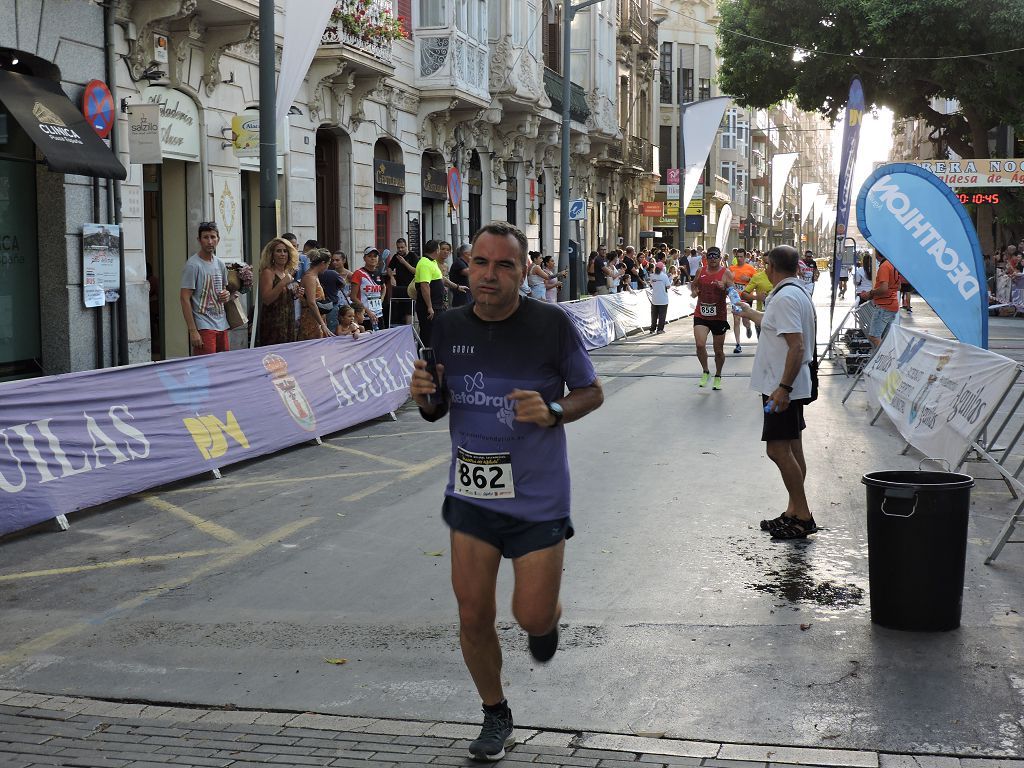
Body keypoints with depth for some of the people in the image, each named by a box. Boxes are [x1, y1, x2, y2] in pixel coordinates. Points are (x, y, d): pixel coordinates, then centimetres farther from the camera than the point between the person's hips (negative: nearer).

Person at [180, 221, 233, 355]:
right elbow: (185, 299, -13)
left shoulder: (220, 264, 13)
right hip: (203, 327, -7)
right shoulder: (193, 265, -9)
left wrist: (227, 295, 2)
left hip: (221, 325, 7)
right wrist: (193, 331, -18)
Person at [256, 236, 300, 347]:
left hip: (289, 322, 8)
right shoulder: (268, 272, -9)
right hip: (273, 323, -8)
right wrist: (282, 284, -23)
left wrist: (295, 293, 4)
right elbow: (266, 300, -18)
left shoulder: (289, 273, 13)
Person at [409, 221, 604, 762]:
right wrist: (424, 397, -13)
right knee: (473, 617, 5)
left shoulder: (551, 324, -12)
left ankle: (548, 617, 41)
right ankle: (495, 717, 29)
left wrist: (553, 411, -20)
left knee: (532, 616, 1)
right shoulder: (448, 328, -1)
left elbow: (592, 392, 0)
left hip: (538, 497, -3)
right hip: (471, 494, 3)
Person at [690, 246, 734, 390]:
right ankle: (705, 371, 7)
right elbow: (693, 284, 23)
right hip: (701, 315, 2)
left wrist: (724, 288, -27)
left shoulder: (726, 273, -5)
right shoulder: (701, 271, 5)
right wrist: (693, 291, 2)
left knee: (719, 349, 9)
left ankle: (718, 376, 30)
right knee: (700, 345, -16)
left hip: (719, 316, -2)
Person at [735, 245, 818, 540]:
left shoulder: (786, 297, -19)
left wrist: (783, 388, -28)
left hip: (782, 387, -11)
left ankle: (802, 516, -6)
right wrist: (747, 312, 50)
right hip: (788, 385, 11)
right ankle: (794, 512, 21)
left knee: (778, 449, -9)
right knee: (791, 449, 14)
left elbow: (797, 346, -27)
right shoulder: (797, 292, 13)